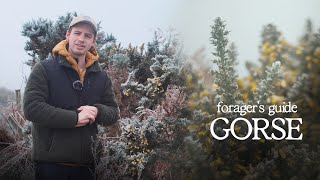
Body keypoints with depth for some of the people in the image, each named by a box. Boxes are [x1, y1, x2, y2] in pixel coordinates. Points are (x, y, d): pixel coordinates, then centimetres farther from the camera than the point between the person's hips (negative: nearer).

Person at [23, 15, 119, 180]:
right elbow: (31, 107, -15)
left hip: (86, 163, 4)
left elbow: (114, 112, 11)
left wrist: (97, 111, -13)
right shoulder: (44, 69, -5)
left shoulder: (101, 77, 10)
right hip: (50, 163, -4)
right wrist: (74, 118, -21)